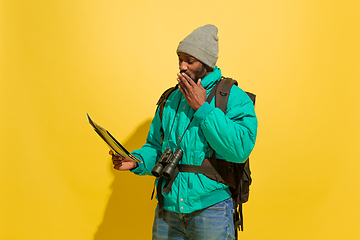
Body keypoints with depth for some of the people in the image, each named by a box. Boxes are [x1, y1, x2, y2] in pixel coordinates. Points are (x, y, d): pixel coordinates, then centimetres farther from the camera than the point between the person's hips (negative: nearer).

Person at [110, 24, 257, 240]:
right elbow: (155, 147, 15)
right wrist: (136, 161, -6)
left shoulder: (233, 98, -8)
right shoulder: (171, 99, 8)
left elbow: (240, 149, -21)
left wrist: (202, 108, -19)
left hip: (210, 210, -4)